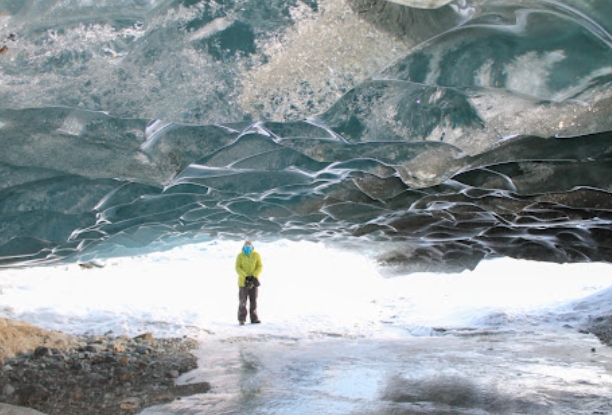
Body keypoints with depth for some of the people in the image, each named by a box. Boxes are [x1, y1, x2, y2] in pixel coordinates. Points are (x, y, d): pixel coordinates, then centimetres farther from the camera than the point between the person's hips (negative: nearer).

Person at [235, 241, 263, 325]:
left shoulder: (256, 255, 0)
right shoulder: (240, 256, -3)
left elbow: (260, 266, -2)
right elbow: (238, 268, -8)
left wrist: (254, 276, -15)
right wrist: (245, 277, -19)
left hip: (253, 282, 2)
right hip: (243, 282, -2)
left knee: (253, 301, 6)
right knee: (243, 301, -1)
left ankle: (254, 319, 13)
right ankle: (241, 319, 4)